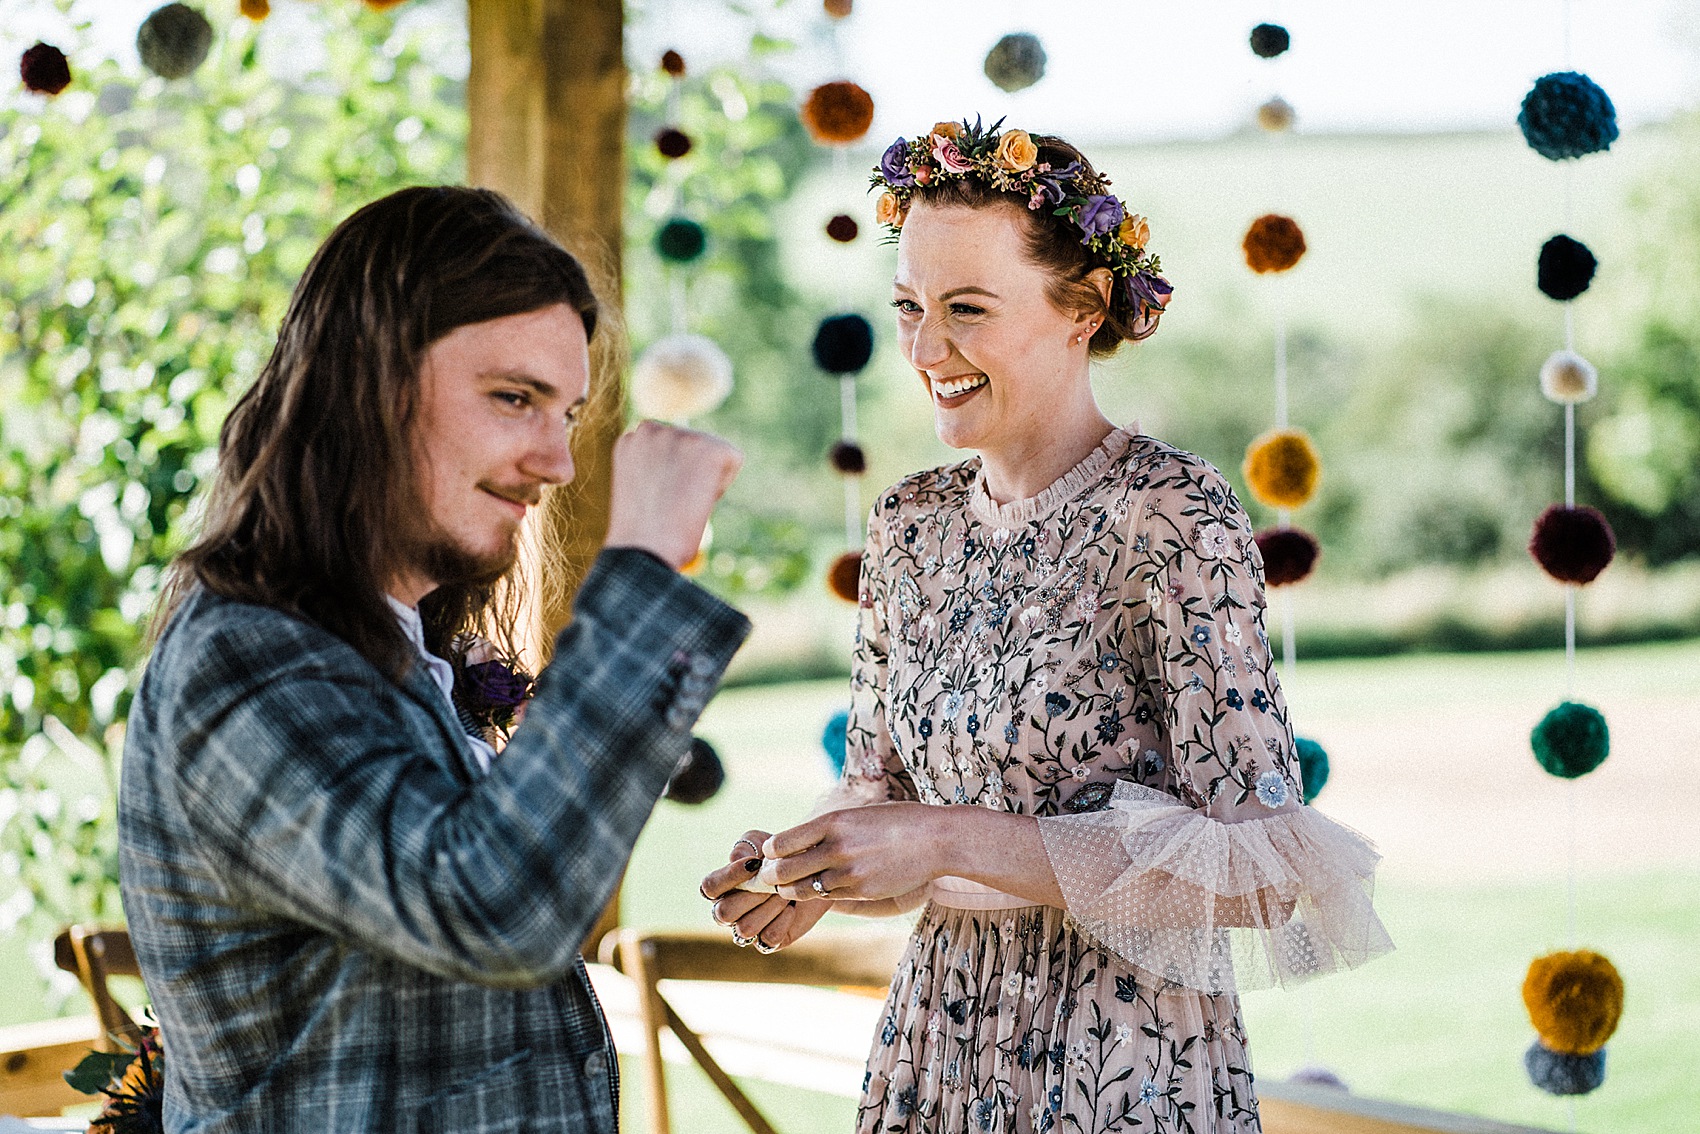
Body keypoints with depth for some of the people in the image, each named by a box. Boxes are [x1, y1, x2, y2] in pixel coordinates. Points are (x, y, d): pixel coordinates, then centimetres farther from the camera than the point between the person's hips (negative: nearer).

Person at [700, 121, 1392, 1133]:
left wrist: (954, 840, -24)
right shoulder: (911, 525, 3)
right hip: (936, 1050, 6)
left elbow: (1258, 868, -20)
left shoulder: (1172, 517, -15)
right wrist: (804, 874, -9)